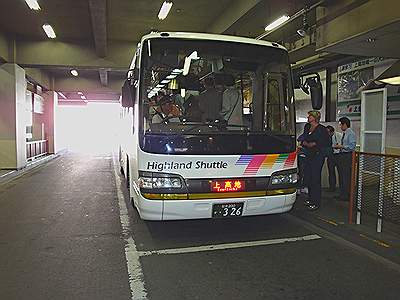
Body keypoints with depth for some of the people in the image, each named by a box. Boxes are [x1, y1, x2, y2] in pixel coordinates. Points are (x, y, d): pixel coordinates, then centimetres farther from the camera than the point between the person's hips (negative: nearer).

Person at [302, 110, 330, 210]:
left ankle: (316, 202, 0)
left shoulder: (321, 129, -7)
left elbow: (326, 143, -11)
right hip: (309, 156, 8)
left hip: (318, 156, -8)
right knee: (308, 177, 10)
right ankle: (311, 199, 23)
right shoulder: (308, 129, 16)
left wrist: (314, 144, -15)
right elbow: (304, 141, 21)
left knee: (315, 178, -7)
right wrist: (305, 143, -1)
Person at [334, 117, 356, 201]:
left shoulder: (351, 133, -13)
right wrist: (338, 146, 8)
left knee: (346, 176, -3)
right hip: (341, 155, 10)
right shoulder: (344, 133, 13)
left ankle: (346, 196, 7)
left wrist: (342, 146, -17)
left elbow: (352, 147, -18)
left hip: (347, 157, -10)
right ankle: (342, 194, 27)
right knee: (341, 175, 15)